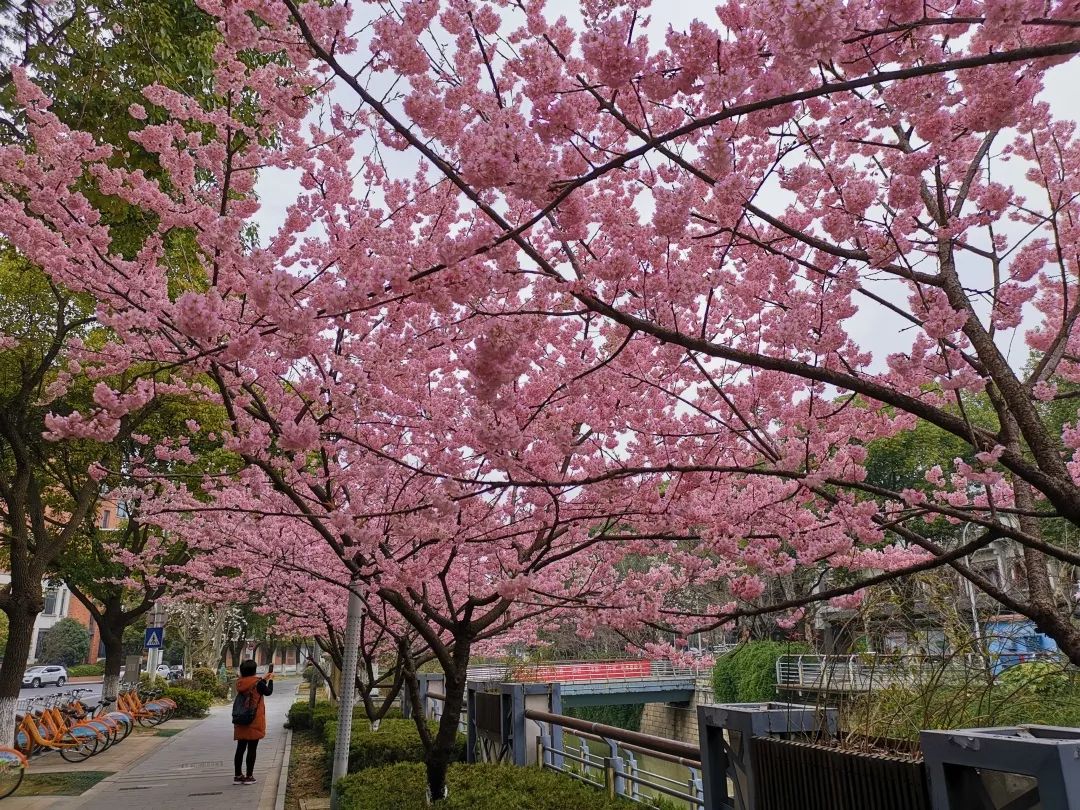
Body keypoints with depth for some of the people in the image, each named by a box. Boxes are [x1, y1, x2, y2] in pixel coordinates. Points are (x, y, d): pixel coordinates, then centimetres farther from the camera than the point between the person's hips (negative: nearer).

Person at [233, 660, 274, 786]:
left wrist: (264, 679, 24)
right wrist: (270, 679, 16)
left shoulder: (239, 683, 2)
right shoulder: (257, 683, -15)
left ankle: (238, 776, 17)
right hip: (255, 721, -6)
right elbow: (268, 692, 1)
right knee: (252, 749, 1)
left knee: (240, 748, 12)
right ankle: (249, 776, 5)